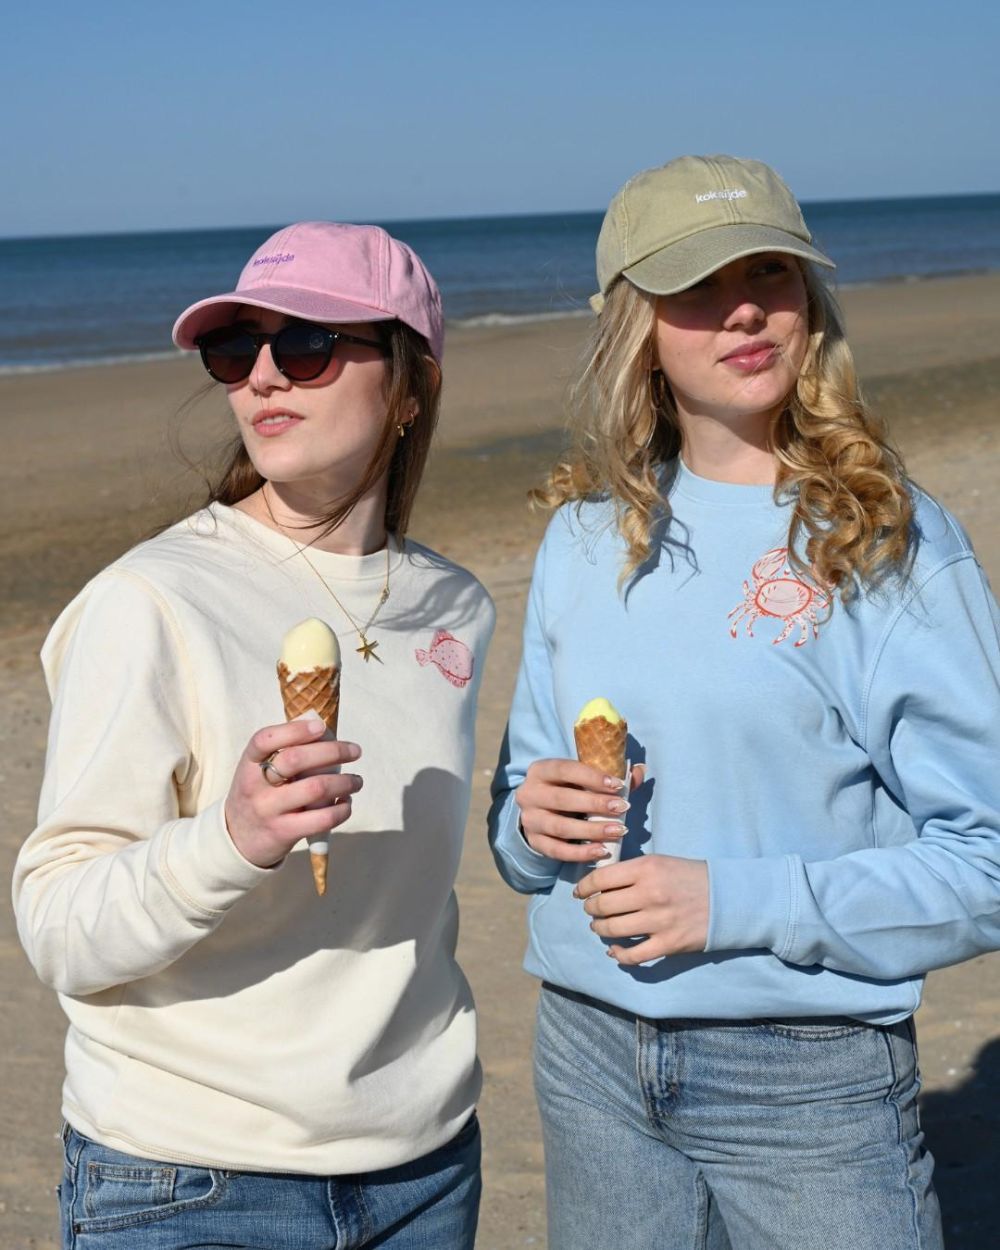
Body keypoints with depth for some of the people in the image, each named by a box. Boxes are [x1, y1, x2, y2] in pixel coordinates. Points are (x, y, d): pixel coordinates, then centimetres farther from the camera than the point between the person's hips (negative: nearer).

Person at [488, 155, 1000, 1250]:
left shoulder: (895, 542, -9)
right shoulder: (584, 537, 4)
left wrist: (734, 900, -20)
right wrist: (533, 819, -9)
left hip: (812, 1076, -4)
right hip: (589, 1053, 4)